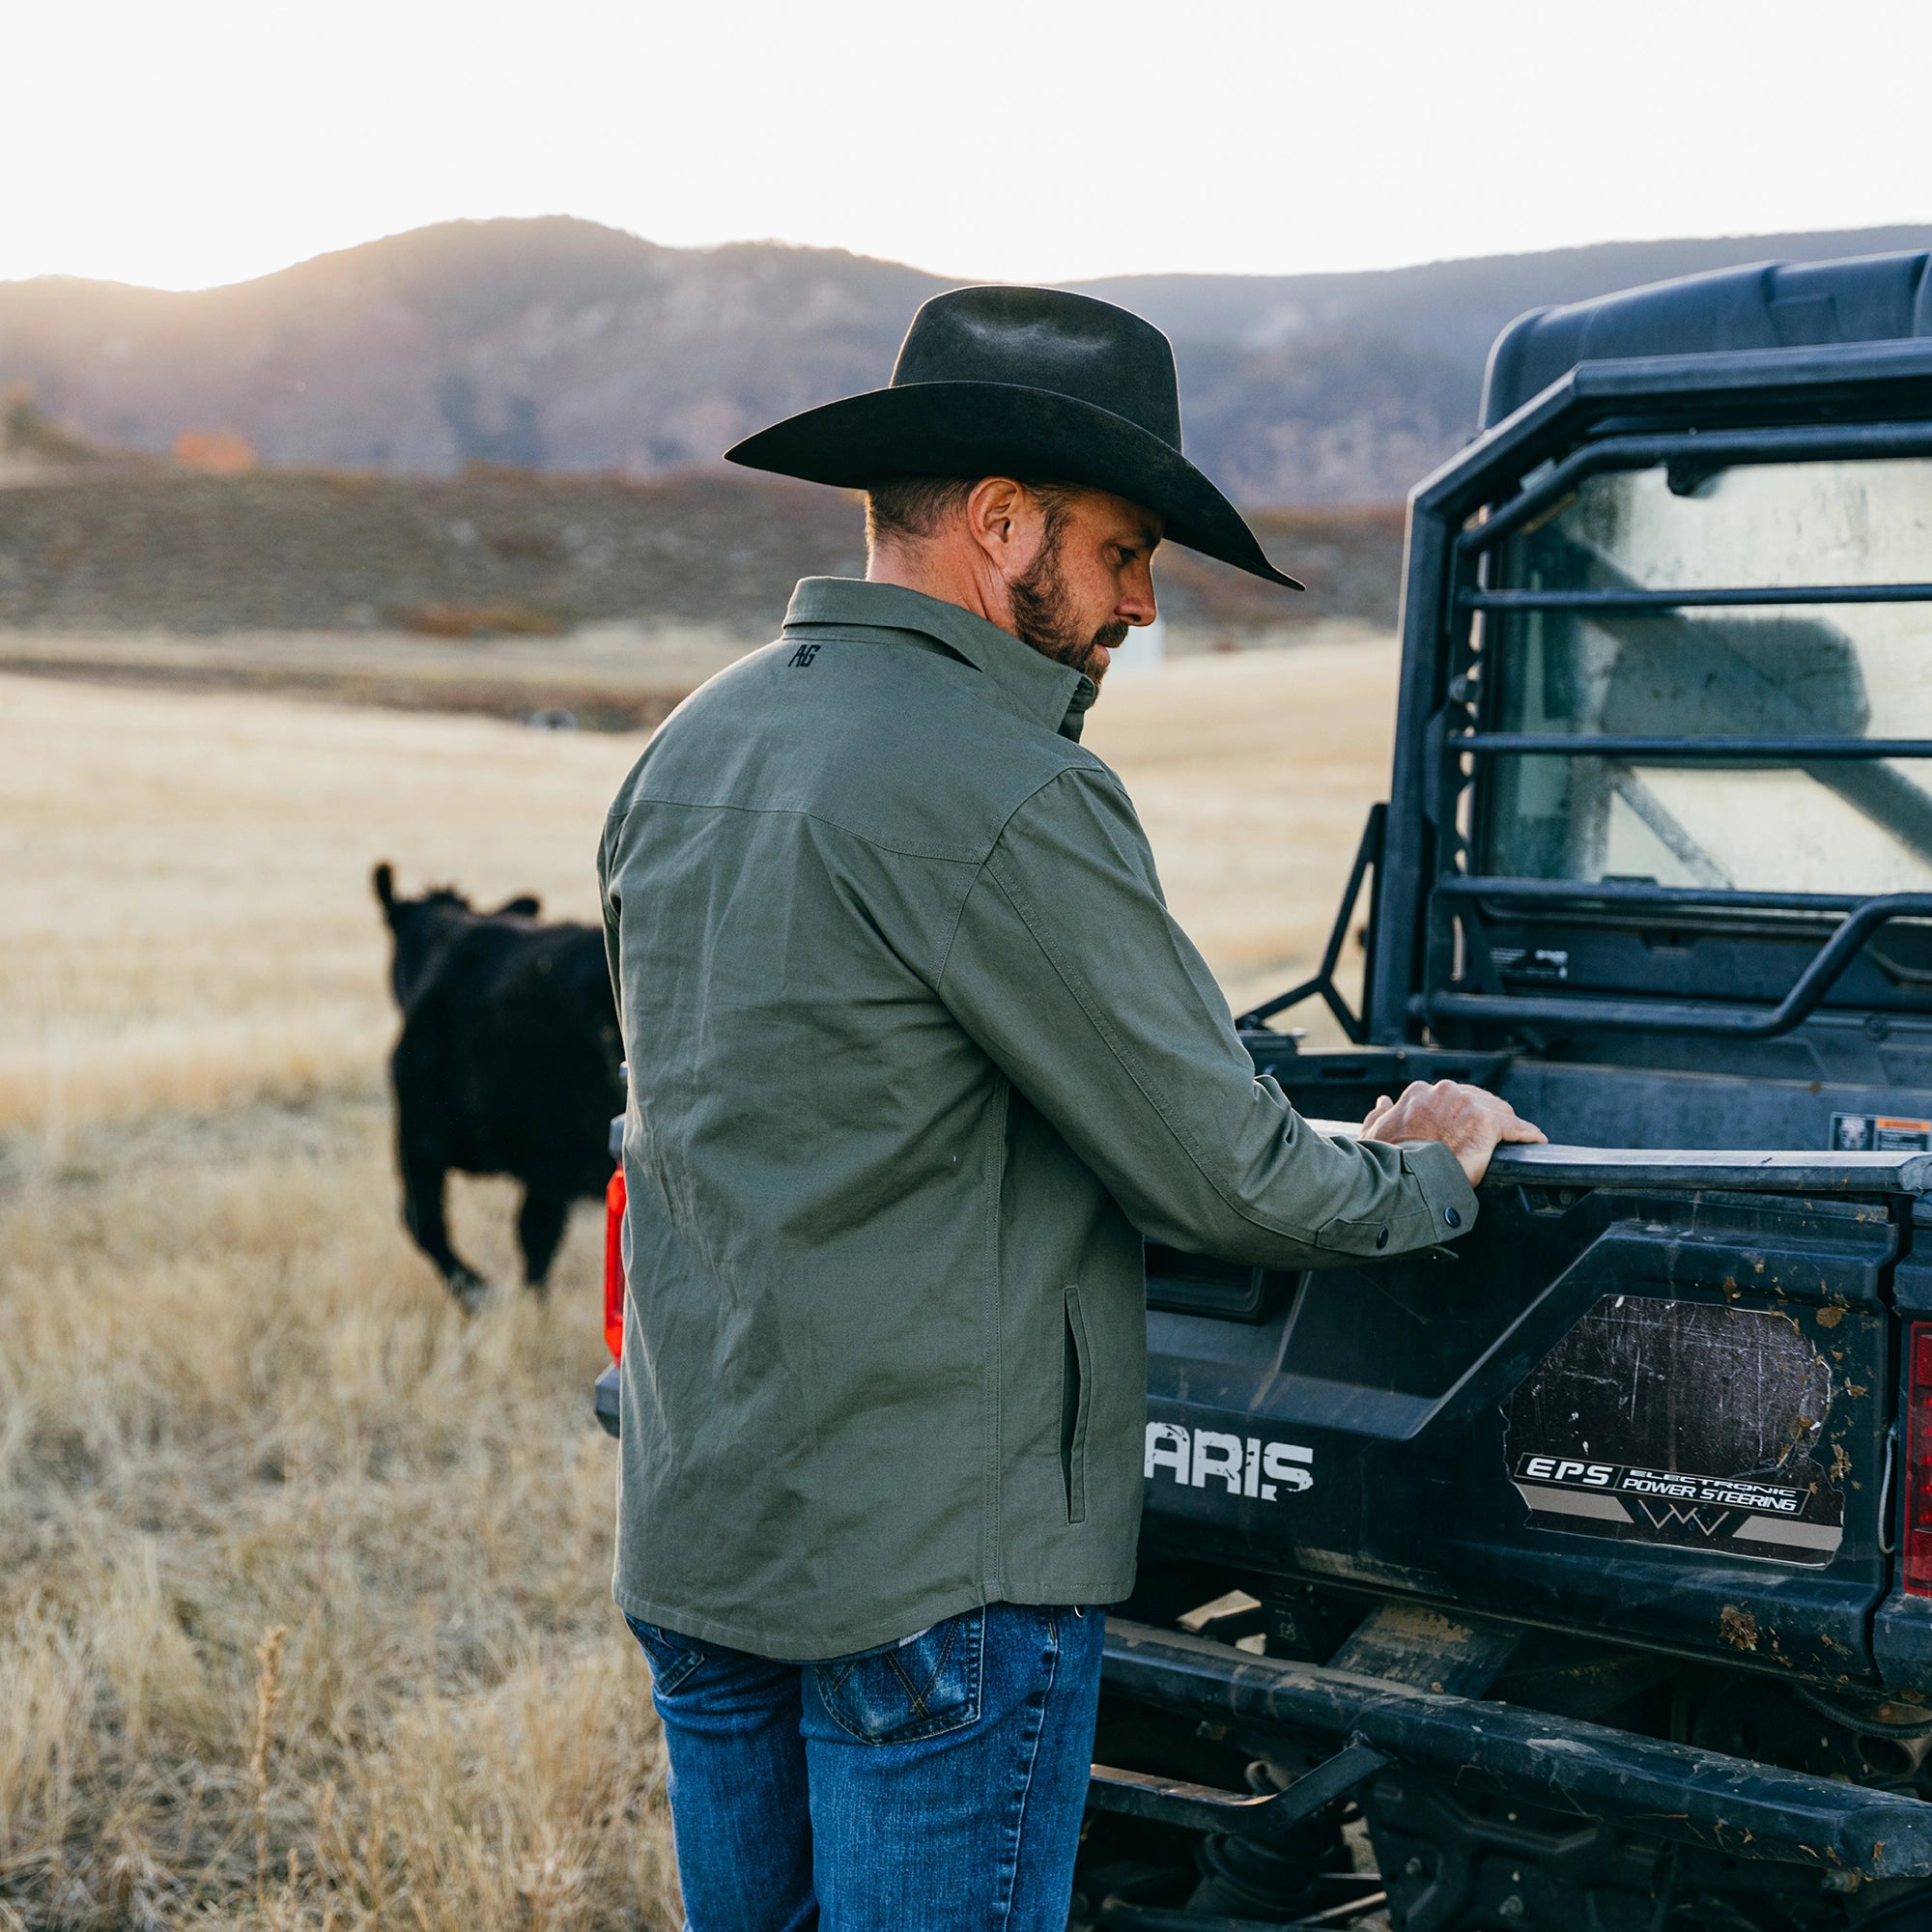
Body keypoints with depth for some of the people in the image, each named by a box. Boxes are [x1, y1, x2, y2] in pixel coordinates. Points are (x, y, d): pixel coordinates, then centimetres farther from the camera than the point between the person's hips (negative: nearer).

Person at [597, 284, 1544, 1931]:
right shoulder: (1001, 796, -19)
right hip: (931, 1570, -9)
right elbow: (1222, 1179, -16)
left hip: (692, 1541, 9)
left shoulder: (690, 750, 9)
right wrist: (1433, 1176, 5)